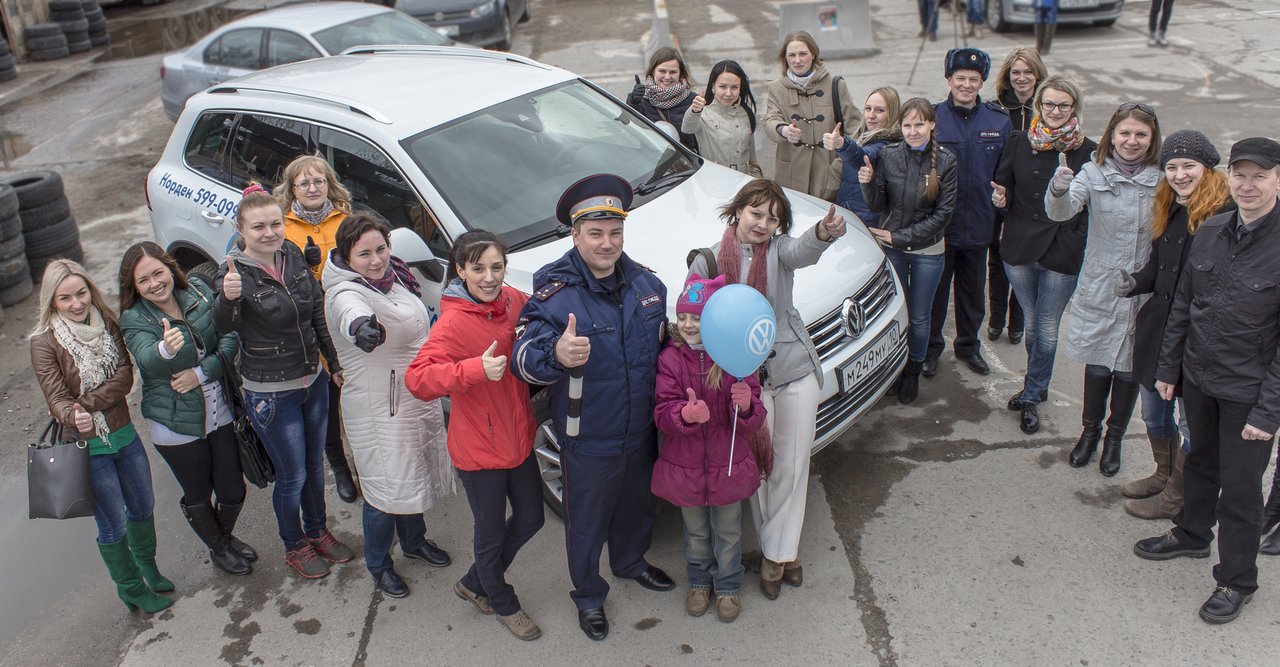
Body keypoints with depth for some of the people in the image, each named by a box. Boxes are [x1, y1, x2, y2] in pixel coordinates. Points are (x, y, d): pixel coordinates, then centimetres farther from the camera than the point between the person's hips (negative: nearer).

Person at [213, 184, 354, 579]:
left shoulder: (294, 257, -3)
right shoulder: (236, 274, -19)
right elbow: (223, 328, -37)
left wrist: (335, 364, 13)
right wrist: (227, 298, -58)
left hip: (313, 381, 5)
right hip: (271, 394, -5)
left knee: (315, 466, 21)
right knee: (292, 477, 9)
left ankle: (318, 532, 44)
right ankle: (295, 547, 33)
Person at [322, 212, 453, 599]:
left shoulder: (394, 277, 1)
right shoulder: (345, 293, -25)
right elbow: (352, 313, -51)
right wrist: (362, 326, -74)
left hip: (418, 400, 8)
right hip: (378, 411, -8)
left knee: (415, 474, 23)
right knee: (387, 488, 3)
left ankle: (414, 541, 47)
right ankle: (379, 565, 27)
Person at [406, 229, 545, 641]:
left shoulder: (516, 302, -5)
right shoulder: (453, 322, -22)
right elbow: (417, 378, -30)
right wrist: (476, 369, -41)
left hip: (519, 437, 7)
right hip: (478, 450, -6)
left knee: (530, 519, 22)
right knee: (491, 532, 15)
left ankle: (474, 584, 45)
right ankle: (504, 605, 43)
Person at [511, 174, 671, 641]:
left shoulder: (646, 283, -4)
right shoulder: (554, 294, -22)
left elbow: (663, 347, 11)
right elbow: (523, 359, -31)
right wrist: (555, 356, -54)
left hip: (641, 432, 5)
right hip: (588, 441, -5)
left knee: (636, 507, 29)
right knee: (587, 524, 15)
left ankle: (630, 561, 58)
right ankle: (588, 596, 40)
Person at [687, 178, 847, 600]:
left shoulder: (779, 248, -5)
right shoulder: (707, 262, -4)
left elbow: (803, 251, -29)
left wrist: (825, 232, -52)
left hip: (796, 370, 0)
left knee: (792, 467, 7)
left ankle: (777, 552, 24)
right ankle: (782, 550, 29)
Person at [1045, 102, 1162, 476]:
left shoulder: (1163, 179, -5)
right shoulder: (1094, 172, -6)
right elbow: (1061, 212, -21)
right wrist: (1059, 190, -43)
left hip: (1144, 292, 1)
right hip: (1099, 289, 0)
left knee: (1129, 368, 12)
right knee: (1097, 366, 12)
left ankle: (1114, 438, 33)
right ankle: (1090, 432, 34)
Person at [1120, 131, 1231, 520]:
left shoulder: (1227, 213, -17)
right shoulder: (1168, 210, 9)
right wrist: (1136, 283, -3)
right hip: (1157, 326, 8)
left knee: (1192, 420, 8)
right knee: (1154, 411, 22)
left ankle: (1176, 497, 24)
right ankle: (1164, 475, 43)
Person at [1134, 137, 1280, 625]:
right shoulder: (1209, 232, -2)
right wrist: (1168, 366, 10)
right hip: (1198, 379, 5)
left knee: (1240, 488, 9)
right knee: (1201, 463, 25)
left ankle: (1236, 580, 28)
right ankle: (1191, 534, 48)